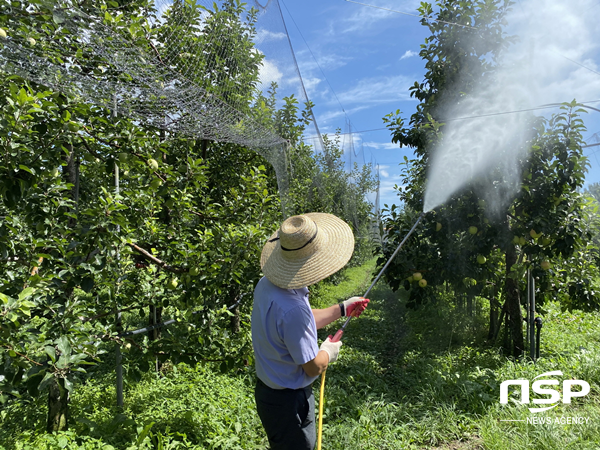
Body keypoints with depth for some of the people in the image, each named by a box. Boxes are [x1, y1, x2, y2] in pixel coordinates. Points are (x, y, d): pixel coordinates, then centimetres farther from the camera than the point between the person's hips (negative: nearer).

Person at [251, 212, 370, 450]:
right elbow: (314, 367, -24)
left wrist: (341, 309, 11)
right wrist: (328, 352, -3)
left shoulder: (267, 284, -7)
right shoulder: (292, 308, -36)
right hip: (288, 401, -8)